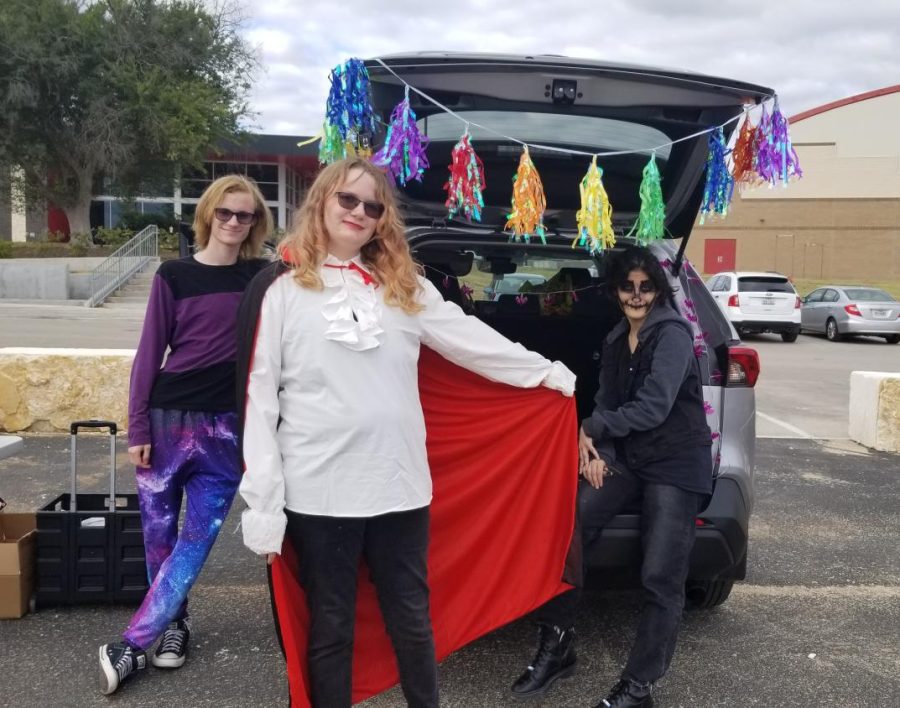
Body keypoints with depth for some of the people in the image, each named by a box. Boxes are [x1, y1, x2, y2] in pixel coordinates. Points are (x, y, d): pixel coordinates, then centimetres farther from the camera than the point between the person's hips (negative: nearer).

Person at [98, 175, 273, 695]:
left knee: (196, 541, 0)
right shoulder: (174, 275, 2)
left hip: (227, 427, 0)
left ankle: (130, 645, 12)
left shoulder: (263, 277, 4)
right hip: (168, 419, 0)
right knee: (159, 533, 6)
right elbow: (149, 353, 1)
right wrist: (137, 428, -3)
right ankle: (175, 621, 29)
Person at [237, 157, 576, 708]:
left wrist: (552, 372, 13)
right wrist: (263, 502, -8)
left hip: (399, 486, 3)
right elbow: (261, 397, -3)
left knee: (412, 620, 17)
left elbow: (475, 340, 12)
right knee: (331, 627, 12)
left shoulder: (405, 287, 10)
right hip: (318, 492, -2)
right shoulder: (285, 289, 0)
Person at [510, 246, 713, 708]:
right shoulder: (616, 340, 13)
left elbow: (653, 407, -20)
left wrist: (591, 429, -13)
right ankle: (556, 647, 4)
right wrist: (597, 450, -8)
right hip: (627, 460, 6)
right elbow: (607, 404, 11)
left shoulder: (673, 334, -11)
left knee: (660, 580, -4)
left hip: (676, 466, -6)